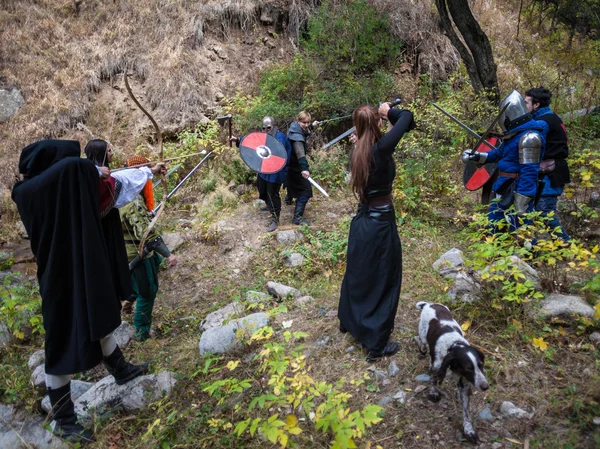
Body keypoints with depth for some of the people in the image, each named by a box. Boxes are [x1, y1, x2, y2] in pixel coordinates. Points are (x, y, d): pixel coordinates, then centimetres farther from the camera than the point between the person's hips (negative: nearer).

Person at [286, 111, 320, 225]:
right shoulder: (296, 136, -31)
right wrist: (304, 168, -61)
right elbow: (300, 153, -48)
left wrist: (312, 125, 30)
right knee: (305, 190, -12)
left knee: (293, 181, 36)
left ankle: (289, 199, 63)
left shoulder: (296, 127, -2)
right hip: (295, 166, -10)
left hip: (291, 163, 10)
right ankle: (297, 218, -12)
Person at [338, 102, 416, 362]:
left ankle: (348, 321, 45)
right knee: (383, 281, 5)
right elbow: (407, 117, -11)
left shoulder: (359, 150, 2)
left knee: (358, 274, 24)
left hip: (363, 219, 8)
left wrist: (387, 115, 8)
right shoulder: (381, 148, -20)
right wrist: (389, 111, 5)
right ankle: (376, 344, 15)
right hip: (380, 222, -8)